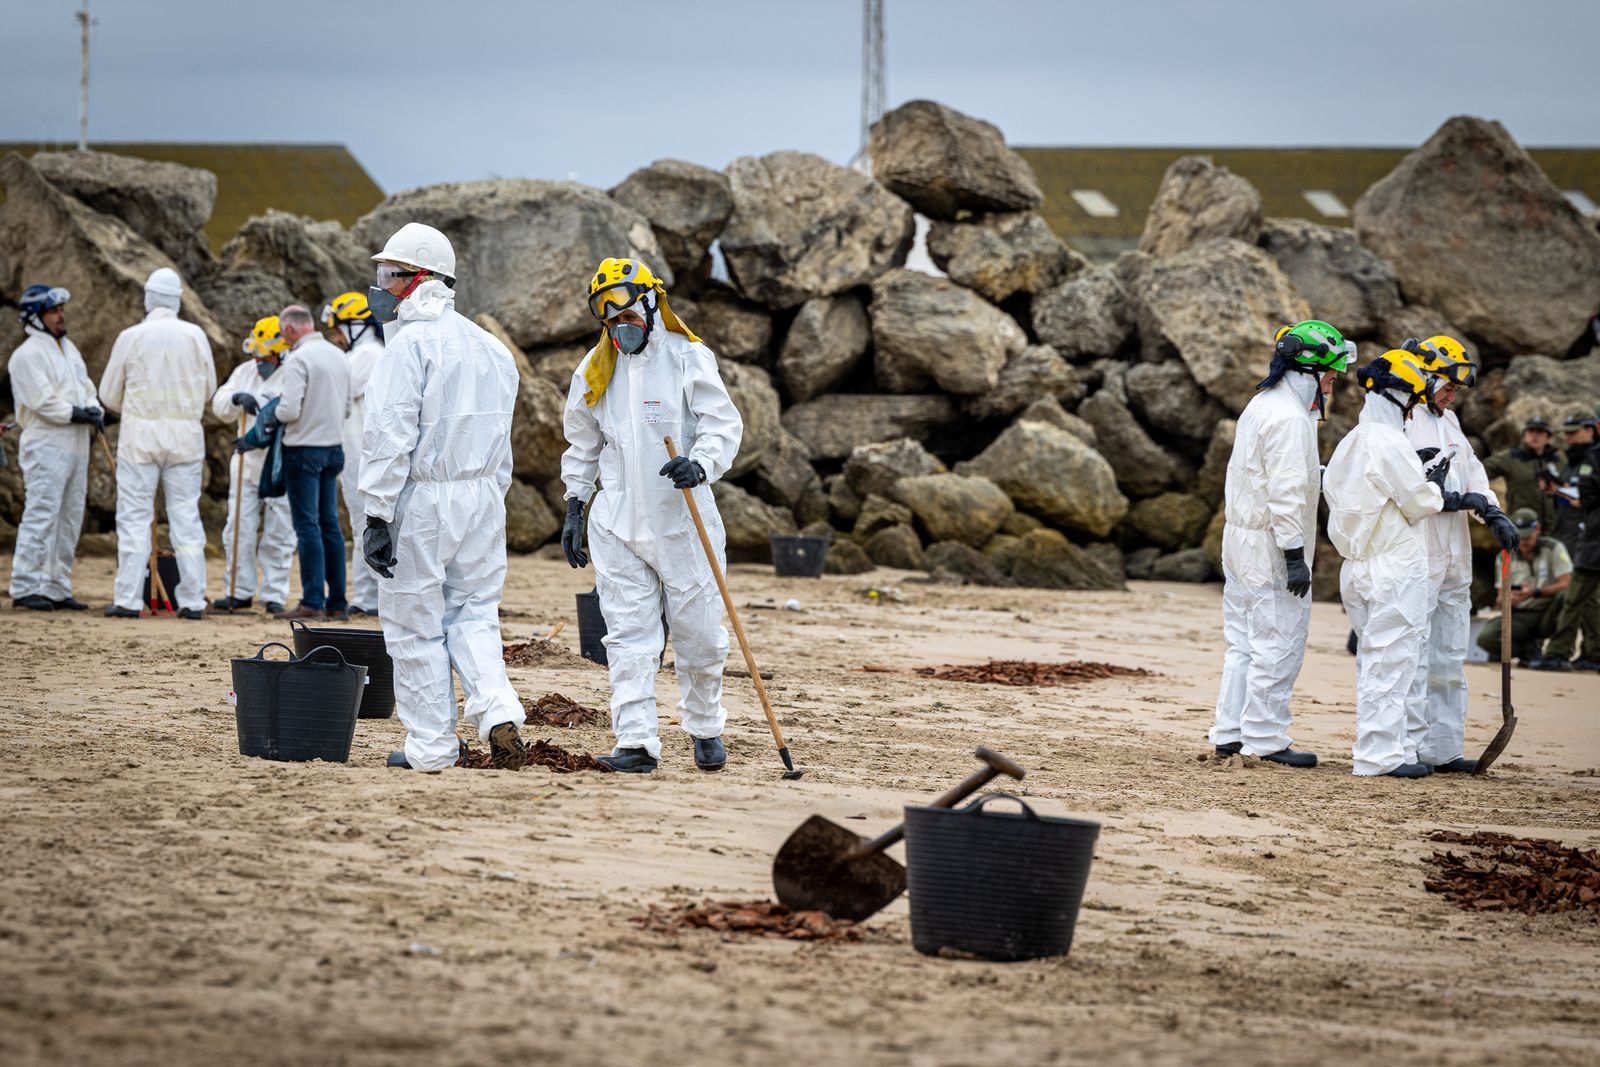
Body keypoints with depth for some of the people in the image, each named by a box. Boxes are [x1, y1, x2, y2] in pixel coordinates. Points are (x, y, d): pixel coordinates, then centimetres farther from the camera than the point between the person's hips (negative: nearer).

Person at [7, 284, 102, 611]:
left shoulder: (68, 348, 18)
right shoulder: (28, 354, -9)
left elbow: (86, 388, 18)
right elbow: (43, 401, -18)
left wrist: (96, 411, -2)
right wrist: (79, 414, -18)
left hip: (76, 447, 9)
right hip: (46, 446, -9)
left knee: (69, 520, 10)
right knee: (40, 516, -13)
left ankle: (57, 589, 15)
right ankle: (25, 588, -12)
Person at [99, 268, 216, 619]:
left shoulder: (131, 337, -6)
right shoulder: (195, 336, -1)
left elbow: (109, 395, 2)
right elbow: (209, 388, 9)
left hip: (140, 433, -2)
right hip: (185, 435, 2)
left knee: (134, 515, 2)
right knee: (186, 515, 6)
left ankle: (128, 599, -1)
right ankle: (192, 600, 5)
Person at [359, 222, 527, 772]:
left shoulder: (410, 344, -13)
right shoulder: (489, 347, 12)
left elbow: (389, 437, -18)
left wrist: (377, 516, -16)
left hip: (420, 499, -7)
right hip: (482, 499, 7)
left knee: (416, 624, 2)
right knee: (473, 613, 14)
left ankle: (431, 744, 5)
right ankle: (498, 712, -7)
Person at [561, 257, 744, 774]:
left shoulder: (688, 358, -3)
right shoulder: (594, 371, 10)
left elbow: (724, 424, -8)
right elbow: (582, 446, 20)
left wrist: (701, 464, -27)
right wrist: (574, 508, 14)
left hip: (683, 520, -3)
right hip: (618, 523, 3)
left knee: (699, 634, 3)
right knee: (629, 637, -3)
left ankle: (705, 728, 24)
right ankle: (637, 741, -5)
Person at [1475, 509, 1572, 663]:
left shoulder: (1553, 548, -5)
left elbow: (1566, 584, -16)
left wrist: (1535, 592, -31)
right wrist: (1509, 599, -26)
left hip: (1548, 614, -2)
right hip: (1519, 616, 2)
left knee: (1566, 595, -36)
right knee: (1485, 637, -27)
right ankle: (1531, 650, -7)